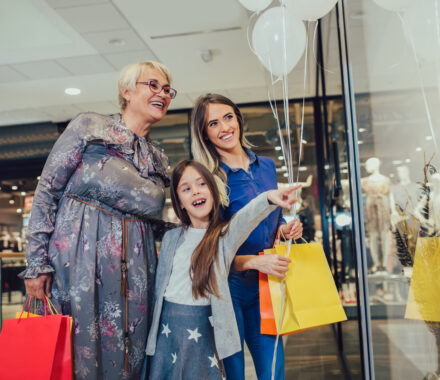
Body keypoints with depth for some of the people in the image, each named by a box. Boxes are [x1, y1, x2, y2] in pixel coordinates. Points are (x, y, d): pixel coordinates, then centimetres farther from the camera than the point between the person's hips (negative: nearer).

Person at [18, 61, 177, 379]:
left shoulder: (159, 159, 14)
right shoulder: (89, 127, 0)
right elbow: (47, 190, -4)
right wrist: (37, 262, -9)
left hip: (135, 270, 5)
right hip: (81, 261, -4)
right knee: (81, 351, 2)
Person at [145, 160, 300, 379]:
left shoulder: (225, 235, -5)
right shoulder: (171, 238, 8)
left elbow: (246, 217, -27)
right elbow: (159, 284, 12)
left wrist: (268, 198, -47)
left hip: (202, 328, -3)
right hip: (167, 327, 4)